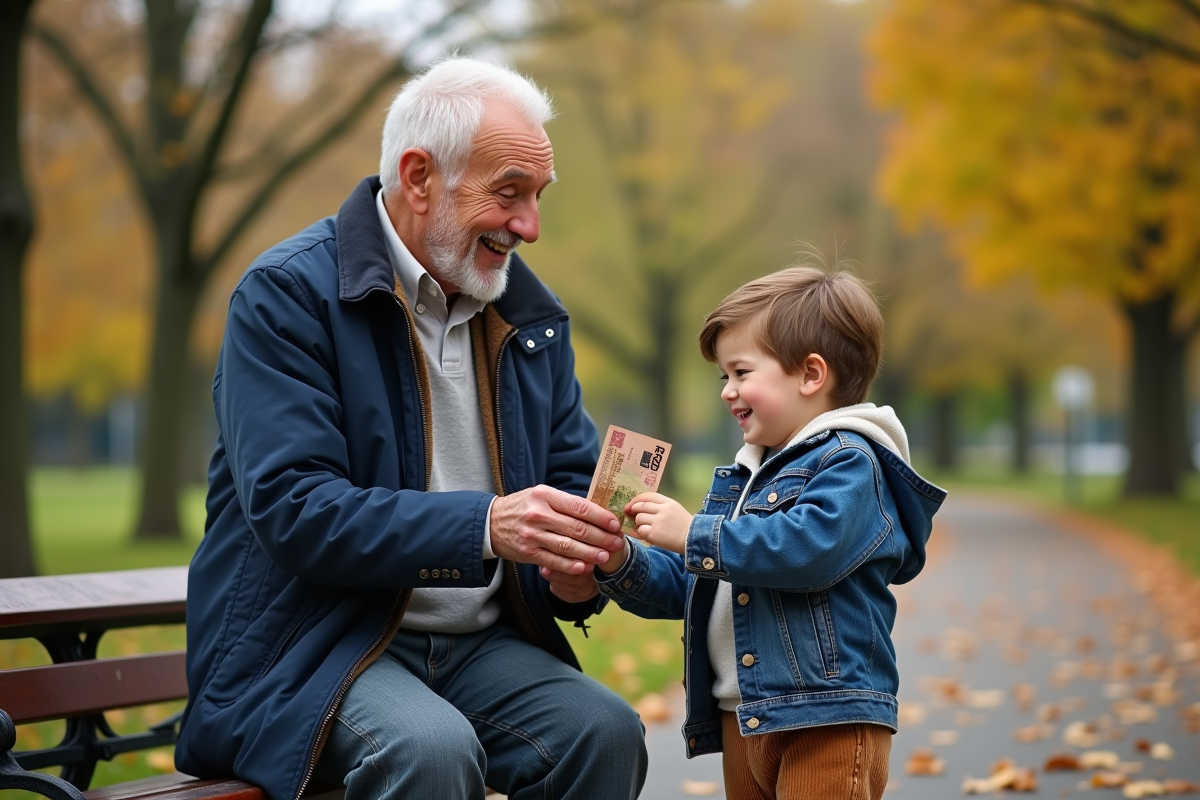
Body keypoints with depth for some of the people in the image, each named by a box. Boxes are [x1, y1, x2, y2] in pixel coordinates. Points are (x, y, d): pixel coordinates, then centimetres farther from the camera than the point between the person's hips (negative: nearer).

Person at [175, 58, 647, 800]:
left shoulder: (532, 314, 11)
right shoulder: (287, 294, -10)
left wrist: (575, 562, -10)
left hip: (483, 645, 6)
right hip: (314, 649, -6)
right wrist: (484, 526, -30)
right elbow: (291, 509, -19)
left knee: (605, 729, -21)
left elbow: (573, 480, 15)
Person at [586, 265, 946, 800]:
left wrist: (693, 535, -20)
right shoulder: (742, 478, 20)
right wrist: (622, 564, 1)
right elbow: (683, 587, 21)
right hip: (741, 718, 9)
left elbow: (811, 547, -26)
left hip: (827, 721, -9)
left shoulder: (849, 461, -7)